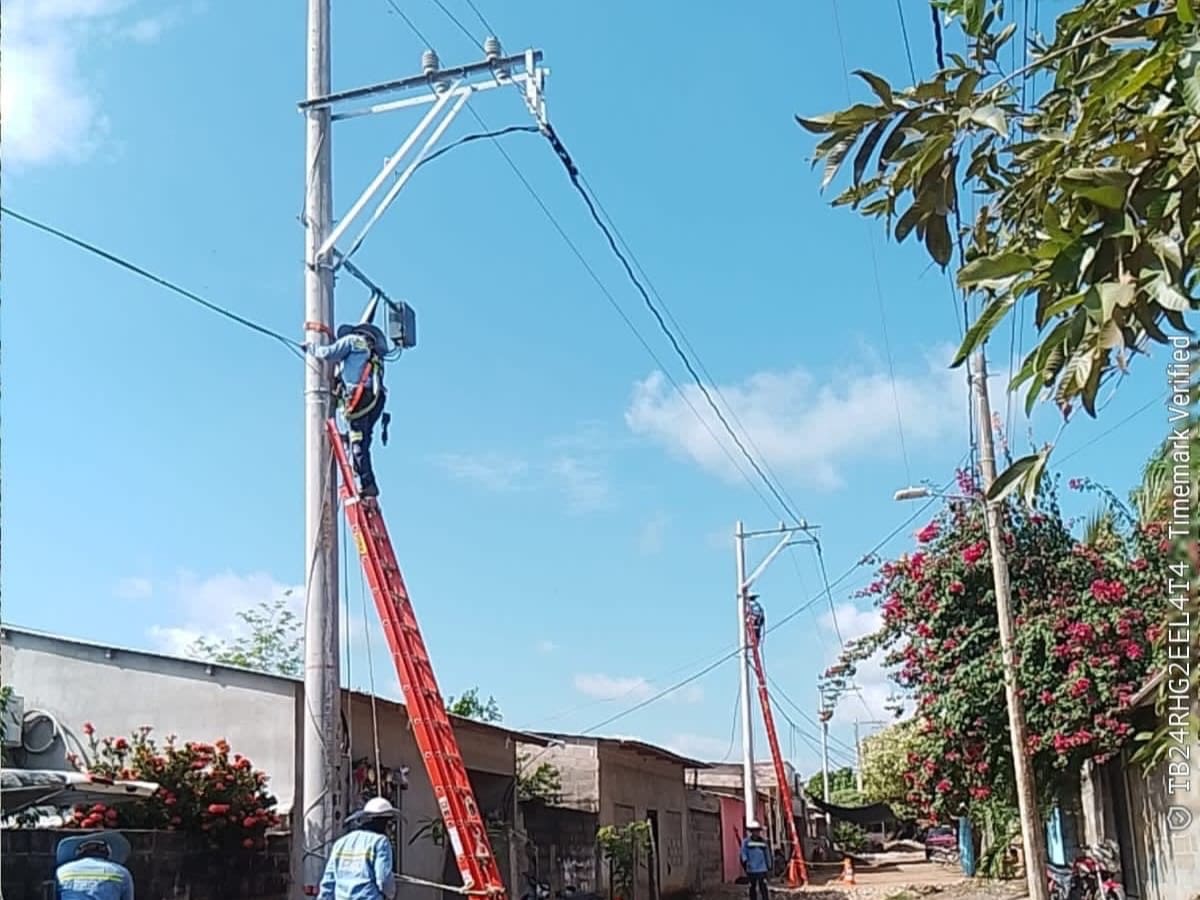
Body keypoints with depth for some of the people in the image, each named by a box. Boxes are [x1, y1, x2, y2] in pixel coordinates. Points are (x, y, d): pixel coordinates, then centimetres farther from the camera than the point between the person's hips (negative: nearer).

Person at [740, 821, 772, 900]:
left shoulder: (763, 841, 10)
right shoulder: (746, 841, 2)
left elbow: (767, 854, 16)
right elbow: (743, 853, -1)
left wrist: (769, 867, 16)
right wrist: (745, 863, -14)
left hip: (762, 869, 1)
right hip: (751, 870, -1)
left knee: (763, 887, -7)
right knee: (752, 887, 6)